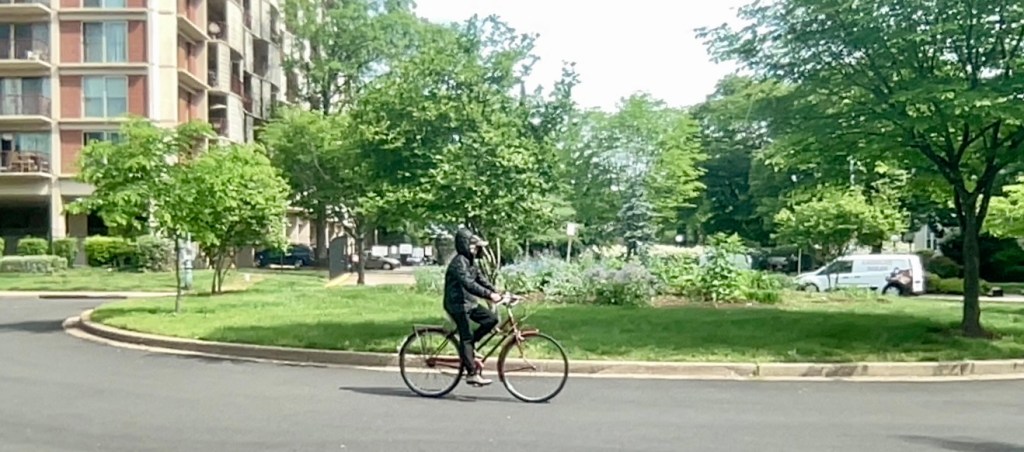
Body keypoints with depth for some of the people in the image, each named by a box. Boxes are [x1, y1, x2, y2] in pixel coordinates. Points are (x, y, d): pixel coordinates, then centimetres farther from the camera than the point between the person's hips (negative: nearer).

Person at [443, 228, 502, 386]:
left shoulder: (471, 261, 12)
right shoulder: (459, 262, -19)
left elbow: (481, 279, 12)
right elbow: (468, 284, -31)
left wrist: (496, 293, -1)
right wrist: (489, 295, -36)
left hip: (470, 302, 9)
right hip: (457, 304, -9)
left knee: (491, 319, -3)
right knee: (466, 337, -8)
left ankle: (469, 346, 11)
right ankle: (472, 374, -5)